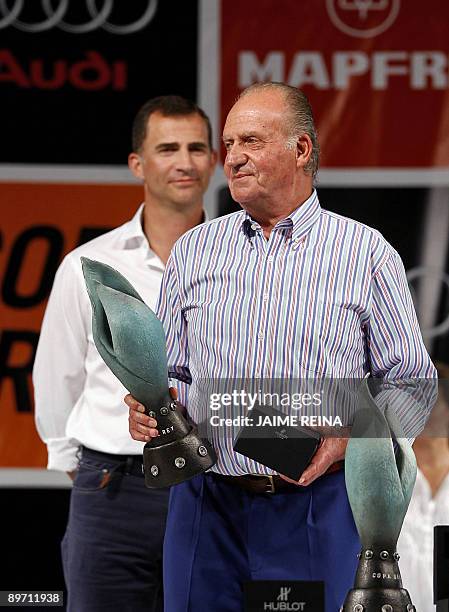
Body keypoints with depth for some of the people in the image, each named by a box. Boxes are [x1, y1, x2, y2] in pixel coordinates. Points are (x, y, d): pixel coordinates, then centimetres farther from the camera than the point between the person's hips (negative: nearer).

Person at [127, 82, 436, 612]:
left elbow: (411, 382, 2)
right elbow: (163, 367, 16)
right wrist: (142, 405, -6)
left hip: (317, 505, -3)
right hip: (205, 503, 3)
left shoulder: (367, 254, 2)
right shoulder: (193, 250, 12)